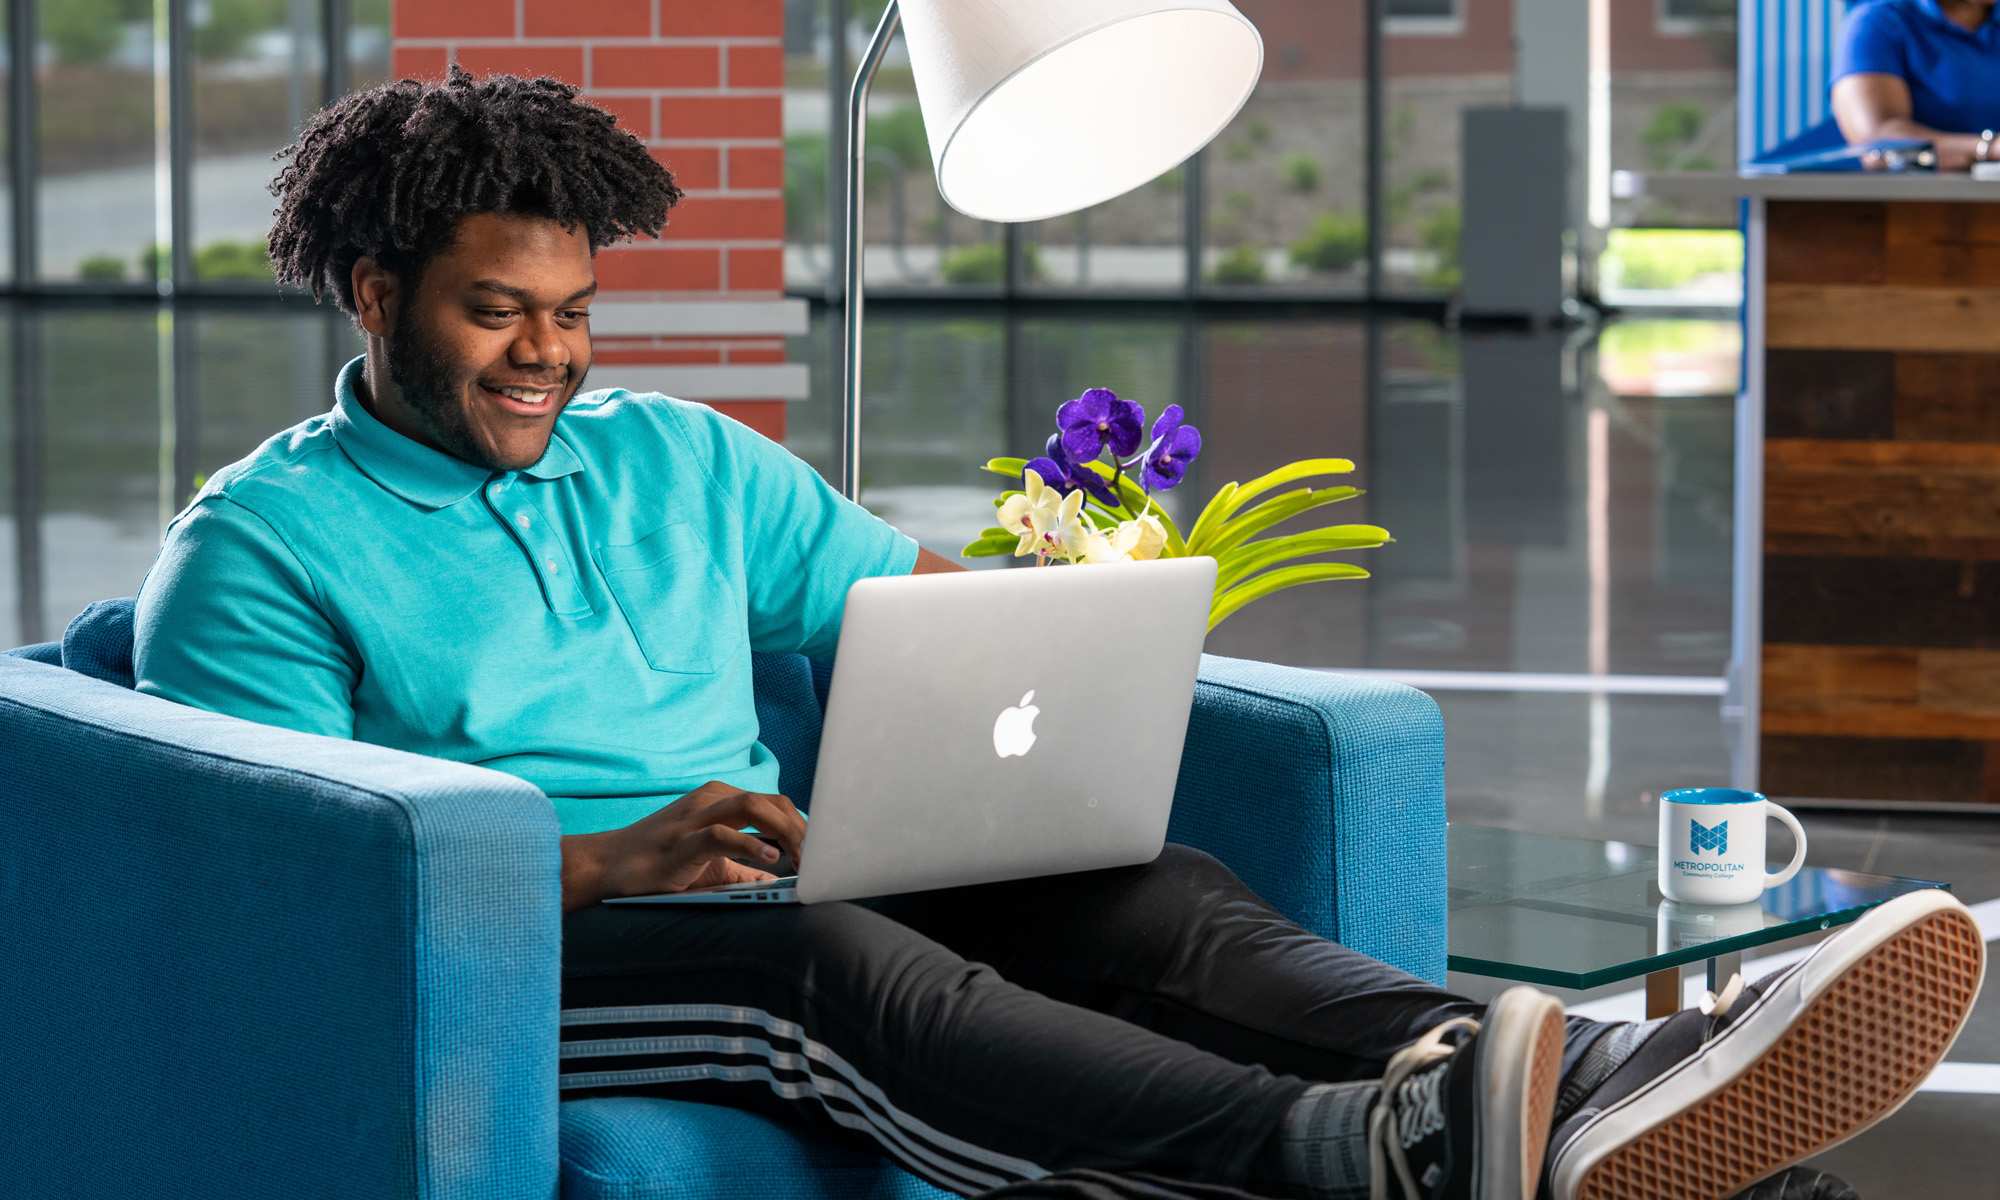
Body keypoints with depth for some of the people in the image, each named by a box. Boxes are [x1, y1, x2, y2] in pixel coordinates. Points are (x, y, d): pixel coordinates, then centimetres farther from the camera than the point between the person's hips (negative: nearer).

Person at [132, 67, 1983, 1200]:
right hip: (513, 969, -5)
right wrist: (608, 859, -20)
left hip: (788, 897, 6)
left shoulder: (680, 460, 23)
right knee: (831, 957, -38)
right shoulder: (257, 543, 5)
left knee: (1138, 894, -24)